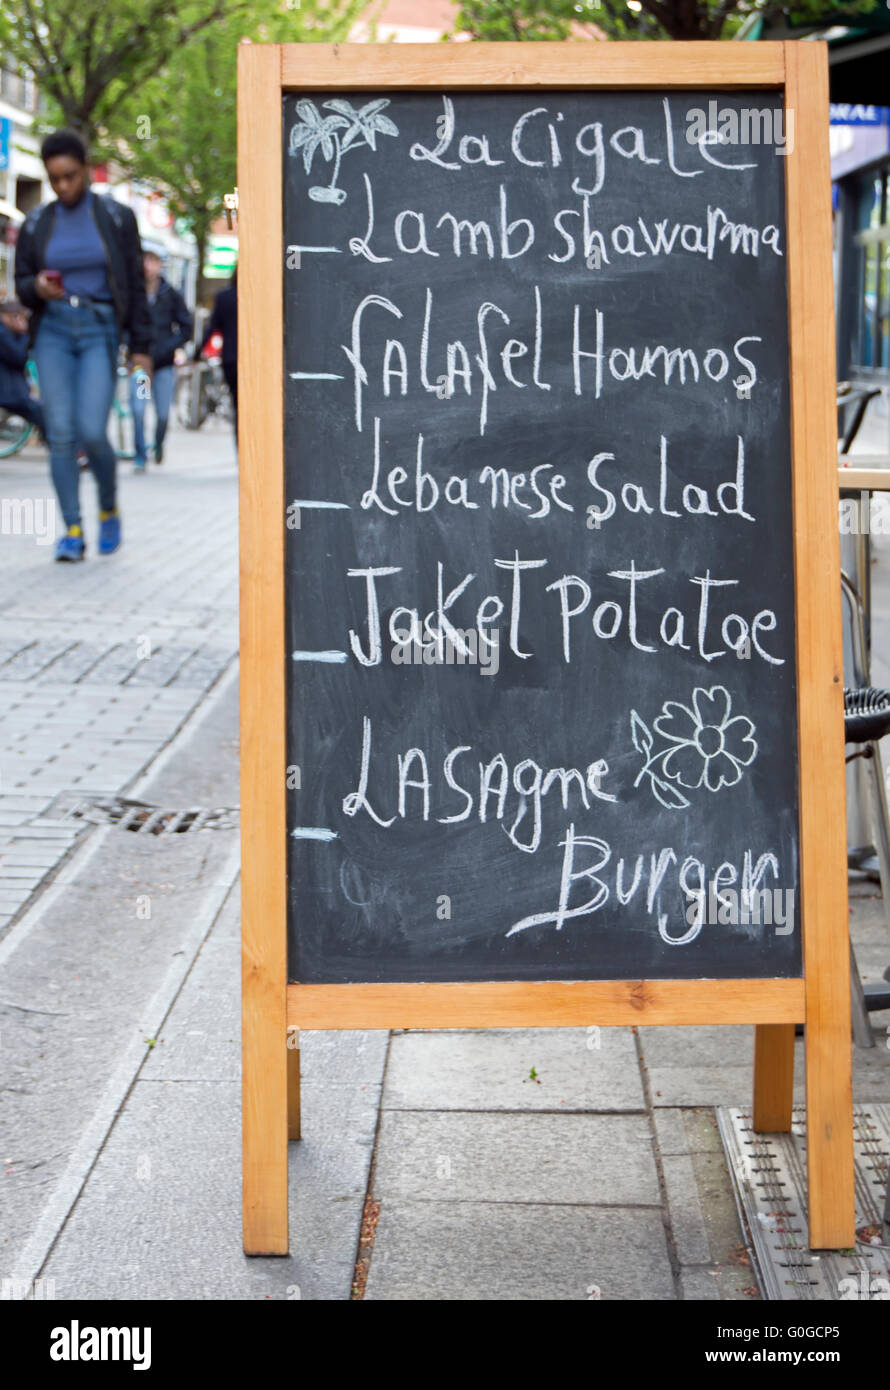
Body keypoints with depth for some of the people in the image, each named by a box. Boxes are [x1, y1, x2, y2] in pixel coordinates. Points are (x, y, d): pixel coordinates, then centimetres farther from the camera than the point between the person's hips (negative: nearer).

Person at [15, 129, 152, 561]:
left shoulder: (115, 218, 3)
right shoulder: (35, 224, 8)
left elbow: (135, 285, 5)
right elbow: (21, 284, 13)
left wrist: (141, 347, 2)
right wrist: (36, 287, -12)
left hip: (100, 331, -2)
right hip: (53, 333, 3)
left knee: (92, 432, -14)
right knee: (60, 434, -5)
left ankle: (109, 510, 12)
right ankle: (73, 530, 0)